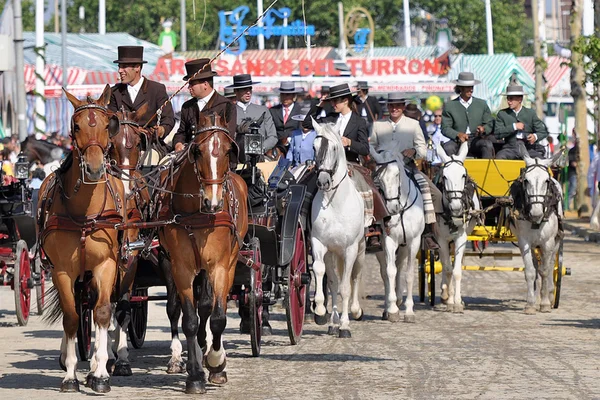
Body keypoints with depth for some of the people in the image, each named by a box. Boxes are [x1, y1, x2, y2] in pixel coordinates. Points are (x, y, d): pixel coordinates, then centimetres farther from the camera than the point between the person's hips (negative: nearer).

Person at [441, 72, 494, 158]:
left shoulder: (482, 104, 13)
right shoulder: (449, 106, 7)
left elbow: (490, 124, 12)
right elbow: (445, 128, 2)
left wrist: (483, 129, -13)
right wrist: (458, 135, -18)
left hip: (477, 141, 1)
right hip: (459, 141, -1)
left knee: (488, 145, -31)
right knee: (447, 148, -33)